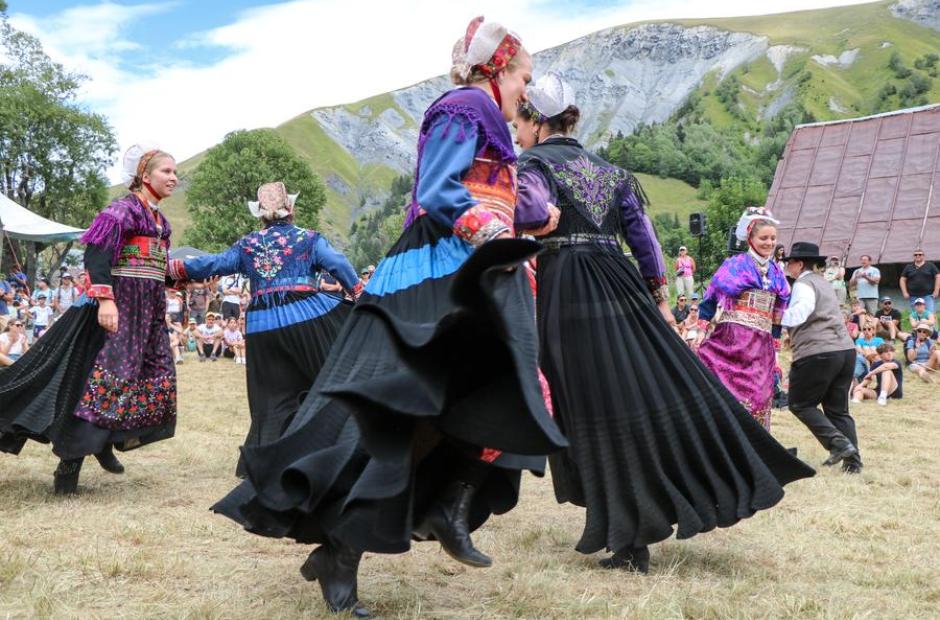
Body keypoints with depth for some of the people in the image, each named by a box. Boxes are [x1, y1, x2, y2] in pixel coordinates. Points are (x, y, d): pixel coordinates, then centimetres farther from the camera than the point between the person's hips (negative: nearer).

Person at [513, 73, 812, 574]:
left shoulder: (532, 164, 0)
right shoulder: (609, 171, 18)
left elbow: (531, 211, -22)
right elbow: (643, 236, 16)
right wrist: (659, 299, 19)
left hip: (566, 287, -5)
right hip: (620, 284, 6)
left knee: (599, 410, -3)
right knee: (668, 386, 11)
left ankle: (631, 540, 0)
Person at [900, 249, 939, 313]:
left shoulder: (930, 266, 6)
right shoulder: (908, 267, 11)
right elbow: (902, 279, 12)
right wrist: (905, 292, 2)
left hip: (928, 295, -2)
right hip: (913, 296, 2)